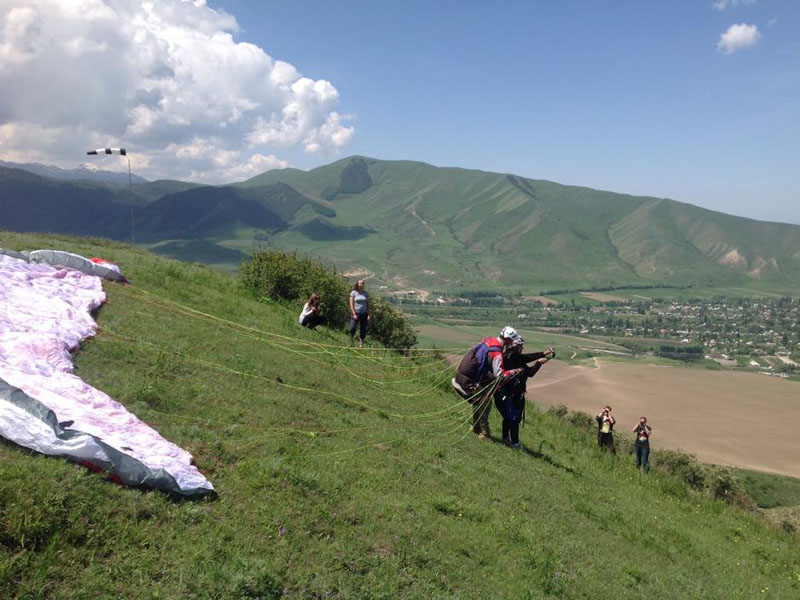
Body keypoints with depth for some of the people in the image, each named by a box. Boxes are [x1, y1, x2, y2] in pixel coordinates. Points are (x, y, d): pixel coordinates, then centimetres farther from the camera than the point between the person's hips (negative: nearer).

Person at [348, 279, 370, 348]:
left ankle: (361, 344, 10)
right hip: (355, 313, -3)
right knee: (352, 328, -13)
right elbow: (351, 304, -4)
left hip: (364, 314, 3)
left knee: (363, 330, 1)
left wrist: (368, 314, 2)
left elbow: (368, 305, 11)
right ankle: (351, 339, 12)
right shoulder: (353, 293, 0)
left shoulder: (366, 294, 9)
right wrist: (354, 314, -13)